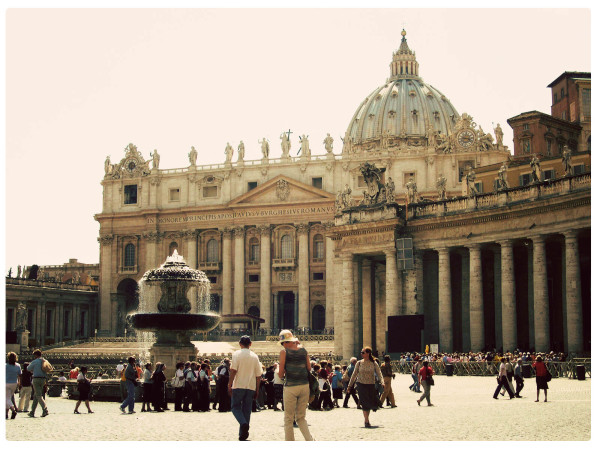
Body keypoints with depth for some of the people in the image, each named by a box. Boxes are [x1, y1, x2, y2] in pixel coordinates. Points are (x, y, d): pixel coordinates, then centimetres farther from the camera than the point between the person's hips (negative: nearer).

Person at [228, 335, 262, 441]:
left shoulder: (237, 354, -2)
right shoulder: (254, 356, 9)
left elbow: (233, 370, -13)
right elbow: (258, 375, 8)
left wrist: (229, 384, -9)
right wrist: (257, 390, 14)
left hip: (238, 386, -3)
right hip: (251, 387, 3)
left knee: (235, 407, 7)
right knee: (247, 409, 9)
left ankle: (244, 424, -20)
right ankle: (243, 434, 8)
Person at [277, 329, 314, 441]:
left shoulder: (284, 352, -5)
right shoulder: (303, 350, 7)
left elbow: (281, 374, -7)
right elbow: (309, 368, 11)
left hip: (290, 386, -4)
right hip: (304, 385, 4)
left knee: (288, 419, 6)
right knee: (301, 417, 15)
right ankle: (310, 440, -3)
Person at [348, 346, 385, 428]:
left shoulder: (374, 363, 0)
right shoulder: (359, 363, 2)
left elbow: (379, 373, -5)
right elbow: (354, 374, 9)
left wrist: (383, 382, -21)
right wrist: (350, 385, 9)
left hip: (371, 385, 1)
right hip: (361, 384, -1)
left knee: (371, 403, 2)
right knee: (365, 403, -9)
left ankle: (367, 417, 27)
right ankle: (366, 422, -3)